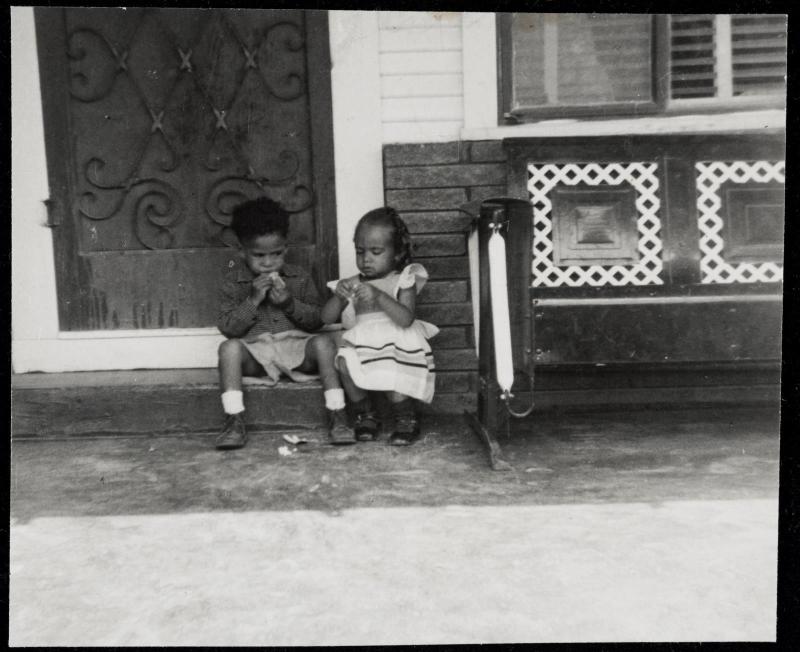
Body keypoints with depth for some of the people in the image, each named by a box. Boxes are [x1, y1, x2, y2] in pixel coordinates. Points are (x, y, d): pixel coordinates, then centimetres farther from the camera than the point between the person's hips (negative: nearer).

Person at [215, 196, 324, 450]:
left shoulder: (299, 278, 10)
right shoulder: (232, 284, 7)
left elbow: (318, 319, 6)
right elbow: (227, 328, -2)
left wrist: (289, 303, -9)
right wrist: (253, 300, -13)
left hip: (296, 346, 1)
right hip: (255, 352, 0)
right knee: (229, 347, -32)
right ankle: (234, 421, -35)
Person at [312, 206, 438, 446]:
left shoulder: (404, 280, 3)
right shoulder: (353, 284, 15)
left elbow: (406, 319, -15)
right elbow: (327, 318, 5)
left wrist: (379, 297, -27)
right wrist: (339, 296, -15)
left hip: (396, 344, -5)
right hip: (361, 348, 5)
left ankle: (407, 419, 0)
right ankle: (365, 415, -7)